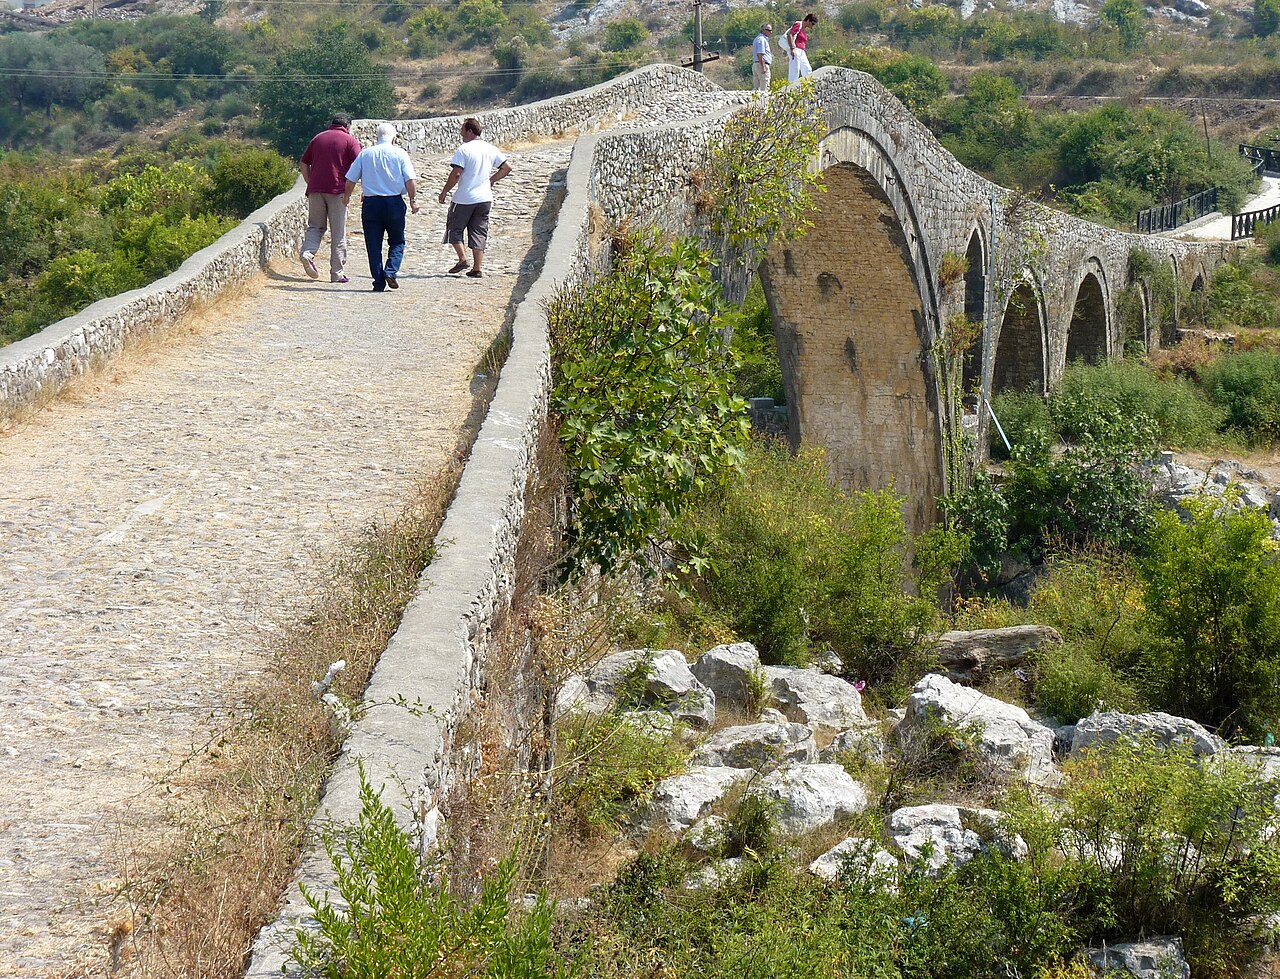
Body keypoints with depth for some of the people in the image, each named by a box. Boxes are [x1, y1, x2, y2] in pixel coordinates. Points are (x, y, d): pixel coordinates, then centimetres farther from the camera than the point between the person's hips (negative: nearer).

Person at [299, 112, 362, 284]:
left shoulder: (318, 138, 16)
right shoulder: (350, 140, 3)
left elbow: (303, 164, 16)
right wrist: (349, 191, -1)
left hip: (315, 189, 3)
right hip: (337, 191, -3)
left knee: (315, 226, 14)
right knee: (338, 233, 3)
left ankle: (307, 252, -15)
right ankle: (337, 273, 5)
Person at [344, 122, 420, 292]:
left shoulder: (365, 154, 5)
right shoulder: (400, 154, 0)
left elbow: (350, 180, 6)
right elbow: (410, 180, -7)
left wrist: (346, 197, 21)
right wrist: (413, 200, 3)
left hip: (370, 202, 1)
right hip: (394, 202, -1)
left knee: (374, 245, 5)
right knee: (397, 242, 12)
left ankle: (379, 282, 1)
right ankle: (391, 271, -10)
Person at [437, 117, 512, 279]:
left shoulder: (464, 149, -12)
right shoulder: (491, 149, 6)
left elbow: (456, 174, -17)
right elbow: (507, 168, 10)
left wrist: (444, 192, -6)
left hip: (464, 199, -5)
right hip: (485, 198, 5)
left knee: (454, 228, 11)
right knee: (479, 232, 8)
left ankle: (462, 259, -1)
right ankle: (477, 268, 5)